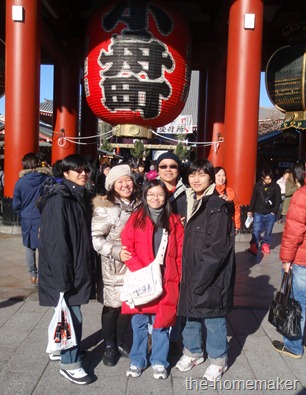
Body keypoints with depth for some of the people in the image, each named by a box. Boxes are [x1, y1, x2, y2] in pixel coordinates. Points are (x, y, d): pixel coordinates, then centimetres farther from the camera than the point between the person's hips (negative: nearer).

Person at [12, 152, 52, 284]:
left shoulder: (20, 182, -6)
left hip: (28, 219, 1)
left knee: (30, 248, 14)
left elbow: (16, 205, 2)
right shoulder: (47, 179, -8)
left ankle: (33, 275, 23)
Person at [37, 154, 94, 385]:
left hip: (77, 267, 8)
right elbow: (56, 242, -23)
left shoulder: (82, 197, 9)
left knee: (67, 313, 20)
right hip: (63, 269, -8)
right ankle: (70, 363, 18)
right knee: (73, 316, 1)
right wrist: (63, 277, -22)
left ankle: (59, 349, 40)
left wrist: (85, 267, 13)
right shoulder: (58, 199, -19)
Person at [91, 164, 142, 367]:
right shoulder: (105, 208, -11)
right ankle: (109, 346, 30)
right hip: (113, 268, -4)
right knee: (112, 307, 8)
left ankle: (120, 341, 36)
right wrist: (116, 251, -20)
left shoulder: (139, 205, 4)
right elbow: (95, 238, -13)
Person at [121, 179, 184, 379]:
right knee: (139, 322, 10)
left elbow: (180, 252, 4)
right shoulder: (136, 218, 1)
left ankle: (159, 362, 26)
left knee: (161, 323, 9)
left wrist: (178, 276, -4)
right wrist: (141, 271, -14)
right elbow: (127, 248, -5)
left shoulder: (174, 221, 5)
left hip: (166, 281, 1)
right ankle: (138, 360, 28)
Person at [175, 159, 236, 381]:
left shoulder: (217, 206, -14)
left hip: (211, 277, -6)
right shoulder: (190, 202, 8)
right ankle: (193, 352, 39)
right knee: (192, 315, 18)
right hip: (191, 274, 7)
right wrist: (186, 273, 7)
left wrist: (199, 277, -17)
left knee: (213, 319, 8)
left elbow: (217, 248, -18)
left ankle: (218, 360, 30)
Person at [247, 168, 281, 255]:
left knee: (268, 231, 10)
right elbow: (253, 199, 6)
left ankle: (265, 244, 26)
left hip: (270, 213, 0)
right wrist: (250, 210, 8)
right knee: (256, 230, -6)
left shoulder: (276, 187, -4)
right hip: (258, 213, 0)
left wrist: (274, 212, -6)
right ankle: (253, 246, -5)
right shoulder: (257, 185, -2)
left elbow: (278, 200, 0)